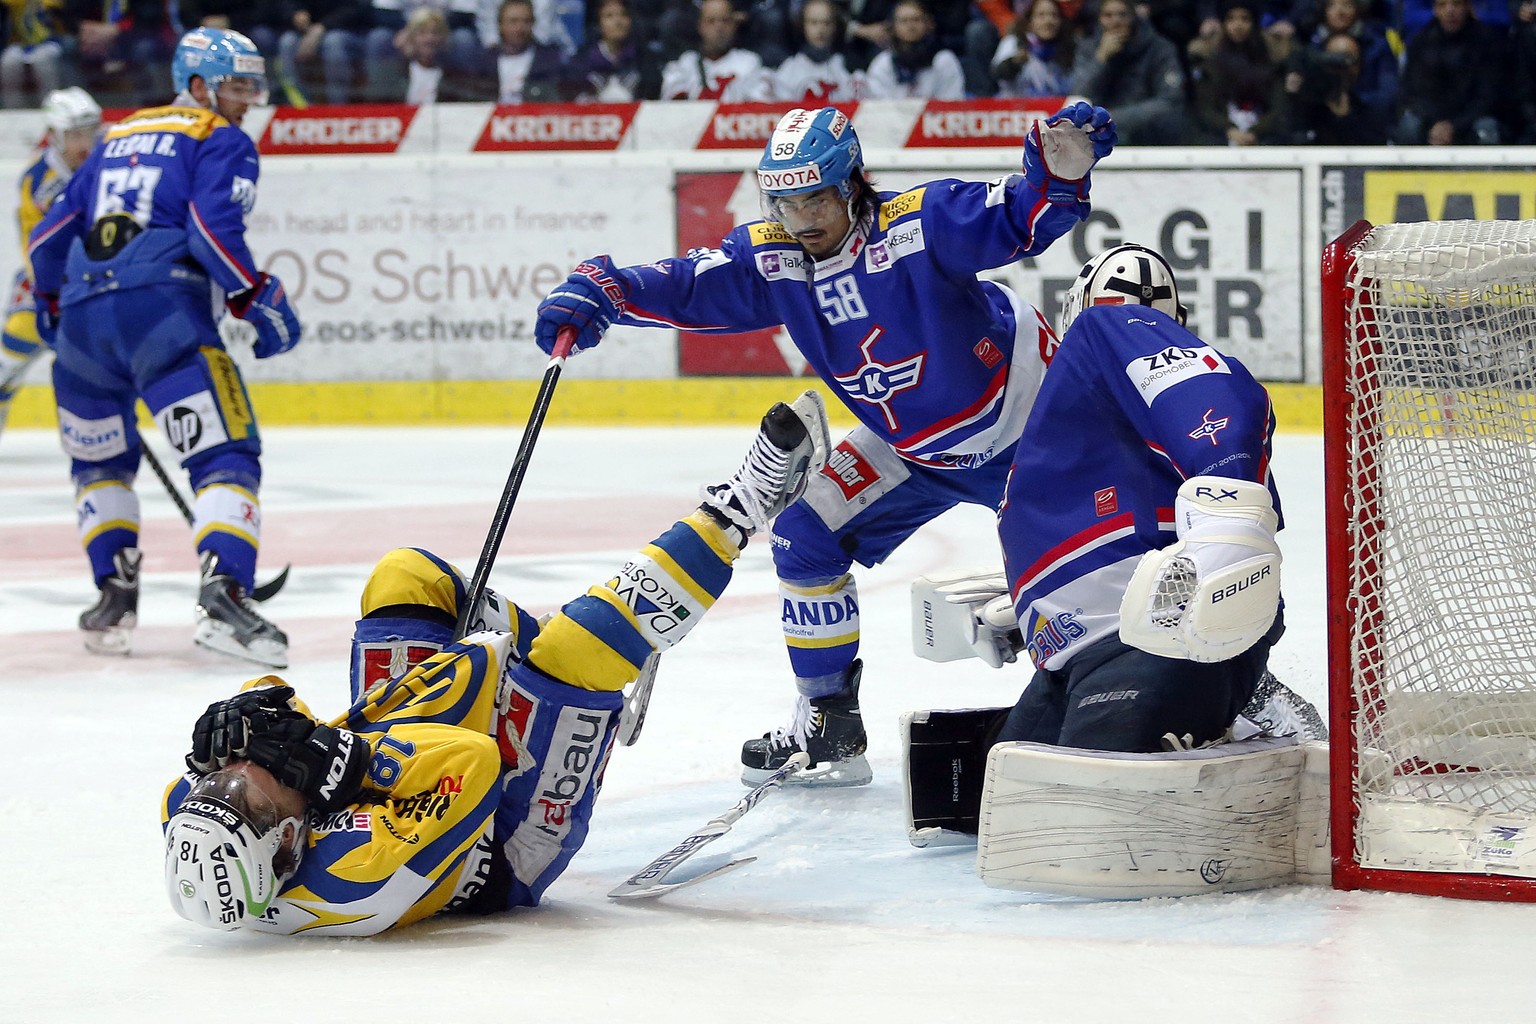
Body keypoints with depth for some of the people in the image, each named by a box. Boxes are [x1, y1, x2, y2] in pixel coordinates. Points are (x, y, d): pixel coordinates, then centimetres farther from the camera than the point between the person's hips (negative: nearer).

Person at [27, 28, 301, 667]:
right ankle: (222, 595, -32)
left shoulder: (118, 136, 28)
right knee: (226, 455, -12)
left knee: (100, 462, 27)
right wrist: (260, 302, -5)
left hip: (82, 318, 6)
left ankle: (114, 594, 21)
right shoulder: (222, 142, 8)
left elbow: (51, 235, 29)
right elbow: (213, 227, -11)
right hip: (161, 310, -6)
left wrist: (52, 304, 45)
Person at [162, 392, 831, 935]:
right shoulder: (356, 876, -46)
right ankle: (733, 514, -4)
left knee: (404, 576, 3)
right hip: (511, 855, -7)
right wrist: (353, 751, -40)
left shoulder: (191, 814, -27)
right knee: (573, 652, -26)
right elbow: (473, 764, -45)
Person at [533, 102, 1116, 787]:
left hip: (1024, 419, -6)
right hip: (910, 448, 6)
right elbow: (684, 287, -17)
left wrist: (1059, 168, -55)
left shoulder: (920, 222, -28)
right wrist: (595, 293, -34)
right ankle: (827, 724, 9)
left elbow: (1022, 219, -35)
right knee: (806, 536, -2)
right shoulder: (771, 257, -12)